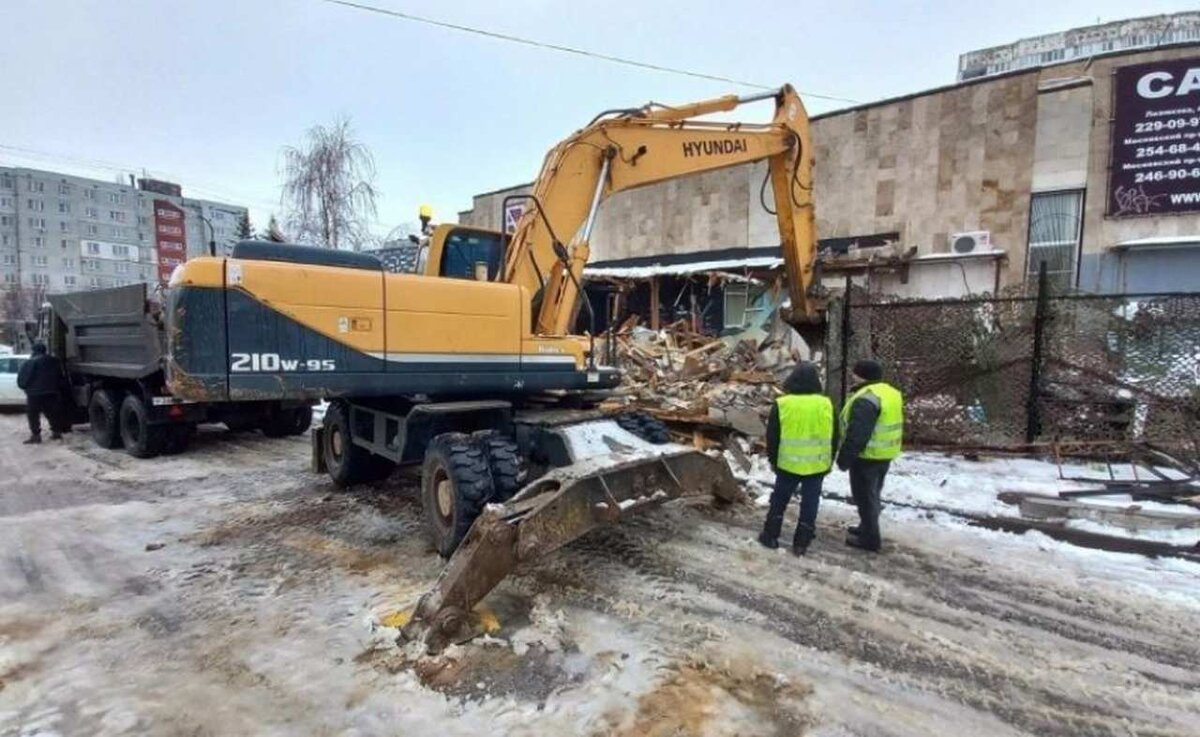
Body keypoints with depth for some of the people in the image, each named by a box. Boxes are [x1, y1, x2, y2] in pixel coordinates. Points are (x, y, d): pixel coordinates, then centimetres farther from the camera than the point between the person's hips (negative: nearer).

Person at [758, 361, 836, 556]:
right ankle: (801, 543, 16)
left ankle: (770, 536, 23)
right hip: (817, 465, 1)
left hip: (788, 464, -1)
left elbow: (772, 437, -5)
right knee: (809, 503, 10)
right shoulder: (826, 405, -5)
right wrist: (829, 462, 16)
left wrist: (773, 460, 9)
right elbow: (833, 438, 4)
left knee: (779, 499, 15)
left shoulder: (782, 404, -11)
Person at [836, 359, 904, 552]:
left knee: (865, 497, 1)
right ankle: (868, 528, 35)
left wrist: (844, 458, -17)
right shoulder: (891, 393, 9)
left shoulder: (866, 399, -24)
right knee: (872, 494, 21)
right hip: (885, 454, 10)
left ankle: (870, 538, 9)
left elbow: (857, 434, -26)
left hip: (867, 456, -10)